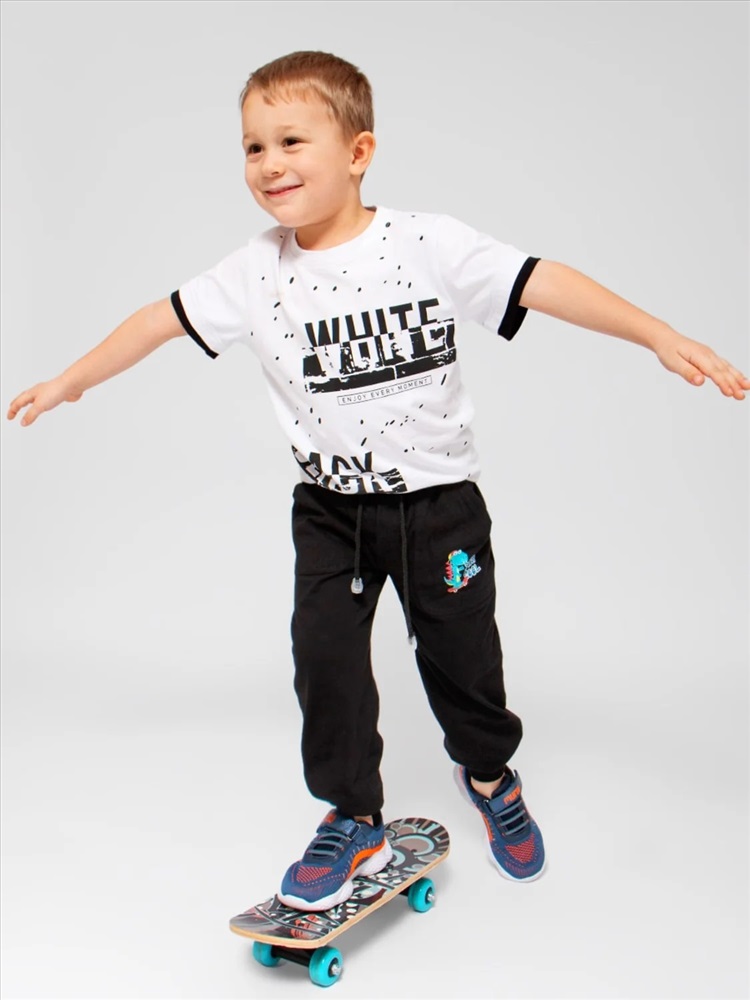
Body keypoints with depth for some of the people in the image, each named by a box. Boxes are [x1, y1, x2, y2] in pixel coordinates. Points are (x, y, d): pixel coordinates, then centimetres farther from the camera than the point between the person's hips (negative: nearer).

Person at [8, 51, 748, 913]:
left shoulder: (427, 244, -16)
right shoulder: (257, 271, -6)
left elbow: (541, 284, -20)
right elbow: (165, 318, 4)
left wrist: (660, 336, -27)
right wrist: (71, 381, 12)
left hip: (438, 499, -2)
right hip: (331, 508, 2)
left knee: (459, 650, 10)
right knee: (324, 655, -4)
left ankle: (488, 774, 42)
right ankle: (354, 822, 17)